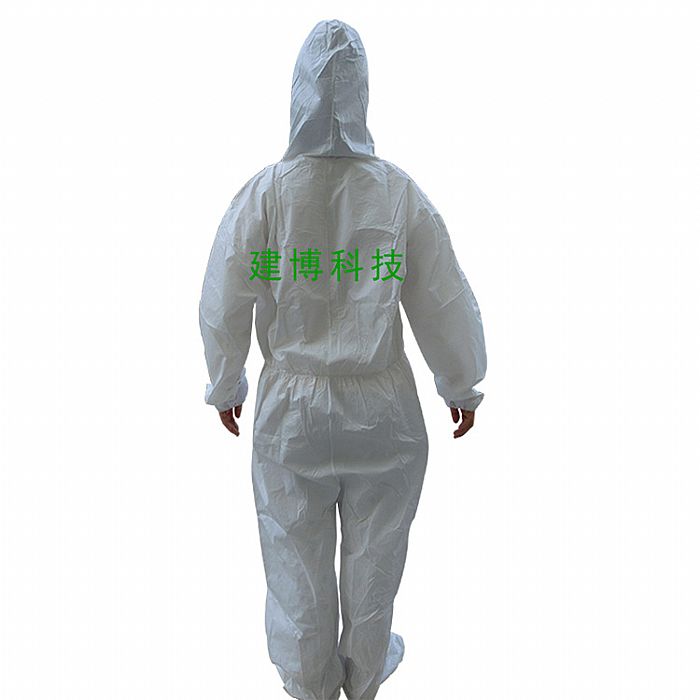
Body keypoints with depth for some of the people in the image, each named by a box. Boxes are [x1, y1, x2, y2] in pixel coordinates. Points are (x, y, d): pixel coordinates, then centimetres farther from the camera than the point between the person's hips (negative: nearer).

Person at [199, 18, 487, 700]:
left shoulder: (264, 192, -10)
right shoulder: (400, 192, -10)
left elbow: (223, 308, -5)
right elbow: (445, 305, -6)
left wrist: (226, 386, 12)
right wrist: (461, 386, 10)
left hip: (290, 409, 0)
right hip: (384, 408, 1)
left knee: (296, 555, 21)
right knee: (373, 555, 22)